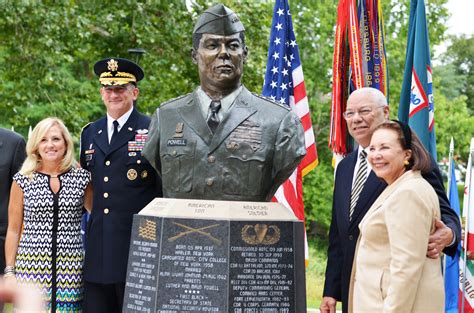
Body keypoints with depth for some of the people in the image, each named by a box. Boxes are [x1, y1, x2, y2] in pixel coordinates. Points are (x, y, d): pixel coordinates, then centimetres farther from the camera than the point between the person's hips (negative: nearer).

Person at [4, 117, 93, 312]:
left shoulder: (82, 178, 4)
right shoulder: (22, 180, 3)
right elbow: (13, 230, 7)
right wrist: (9, 271, 3)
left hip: (71, 268, 1)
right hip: (31, 265, 0)